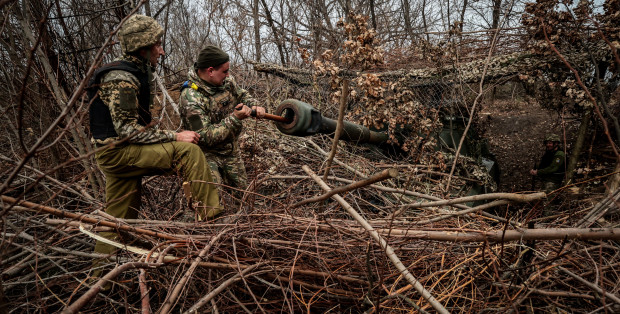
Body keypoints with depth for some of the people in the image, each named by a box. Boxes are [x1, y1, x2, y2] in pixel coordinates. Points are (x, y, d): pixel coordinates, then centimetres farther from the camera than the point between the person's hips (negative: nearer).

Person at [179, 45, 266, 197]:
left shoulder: (226, 80, -7)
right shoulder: (191, 98, -29)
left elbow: (242, 94, 14)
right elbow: (206, 137, -31)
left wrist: (254, 106, -10)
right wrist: (235, 118, -33)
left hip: (231, 150, 7)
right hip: (208, 153, -6)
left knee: (242, 189, 14)